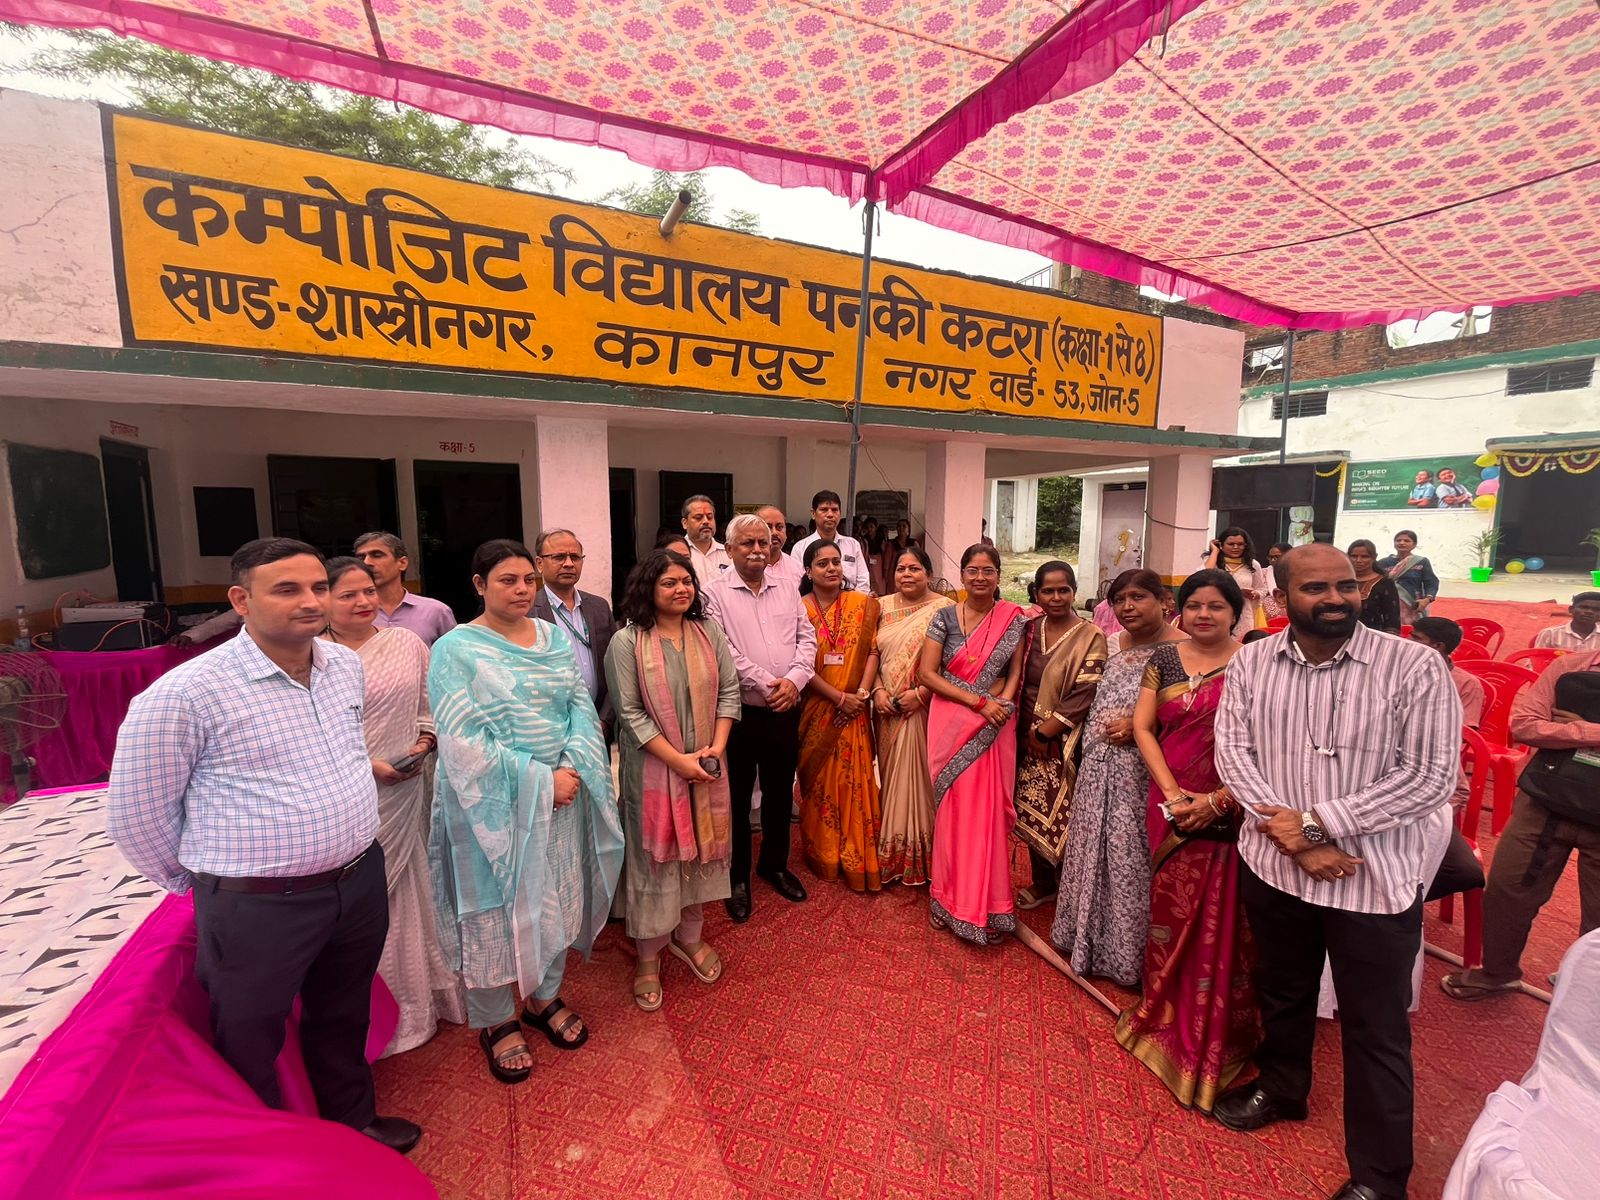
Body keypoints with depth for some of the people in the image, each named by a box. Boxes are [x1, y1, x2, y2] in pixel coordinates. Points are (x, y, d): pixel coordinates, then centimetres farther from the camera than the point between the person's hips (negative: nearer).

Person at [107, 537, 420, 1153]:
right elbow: (135, 813, -8)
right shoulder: (185, 693, -19)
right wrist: (202, 883, 4)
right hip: (259, 907, -5)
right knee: (252, 1046, 20)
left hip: (360, 881, 5)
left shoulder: (346, 664, -1)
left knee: (344, 1018, 27)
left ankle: (353, 1121, 51)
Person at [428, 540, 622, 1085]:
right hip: (492, 803, -4)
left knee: (557, 898, 17)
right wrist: (538, 779, -20)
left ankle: (544, 998, 41)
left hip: (562, 795, 5)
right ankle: (494, 1022, 35)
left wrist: (572, 768, -17)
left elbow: (582, 707, 0)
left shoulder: (556, 638, 4)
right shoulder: (456, 649, -11)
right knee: (496, 909, 11)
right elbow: (463, 741, -17)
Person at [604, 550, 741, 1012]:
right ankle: (648, 954, 29)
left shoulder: (709, 632, 0)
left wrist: (716, 747, -9)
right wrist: (678, 760, -15)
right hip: (653, 768, -4)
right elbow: (631, 713, -12)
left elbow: (729, 691, 2)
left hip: (706, 766, 4)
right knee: (654, 856, 8)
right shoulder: (626, 642, -11)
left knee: (699, 848, 16)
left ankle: (689, 935, 39)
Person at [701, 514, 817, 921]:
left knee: (780, 792, 18)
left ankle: (775, 864, 39)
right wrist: (766, 684, -17)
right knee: (737, 797, 10)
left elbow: (807, 639, 5)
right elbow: (722, 650, -15)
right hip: (740, 711, -4)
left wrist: (794, 679, -12)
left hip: (784, 711, 5)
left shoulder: (787, 593, 10)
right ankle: (737, 876, 29)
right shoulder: (715, 594, -6)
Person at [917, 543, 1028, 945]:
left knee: (989, 811, 4)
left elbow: (1016, 671, 6)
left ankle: (986, 902, 21)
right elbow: (927, 674, -6)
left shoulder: (1013, 618, 3)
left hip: (994, 727, 1)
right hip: (951, 725, 0)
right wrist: (978, 701, -13)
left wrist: (1004, 704, -13)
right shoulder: (945, 617, -1)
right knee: (954, 810, 4)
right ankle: (953, 900, 22)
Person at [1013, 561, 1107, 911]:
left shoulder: (1090, 636, -8)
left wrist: (1045, 733, -14)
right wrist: (1026, 733, 0)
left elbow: (1084, 694, -14)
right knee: (1032, 812, 12)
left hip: (1064, 743, -4)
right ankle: (1041, 882, 31)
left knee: (1063, 814, 3)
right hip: (1028, 739, 4)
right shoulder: (1029, 630, 5)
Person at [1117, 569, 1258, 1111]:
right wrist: (1172, 793, -9)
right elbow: (1142, 727, 1)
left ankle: (1215, 1035, 27)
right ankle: (1167, 1018, 34)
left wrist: (1218, 800, -16)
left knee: (1221, 920, 6)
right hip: (1171, 805, 3)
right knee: (1171, 910, 12)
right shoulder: (1164, 658, 3)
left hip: (1229, 810, -2)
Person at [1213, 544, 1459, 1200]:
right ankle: (1279, 1088, 51)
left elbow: (1430, 775, -15)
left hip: (1376, 877, -2)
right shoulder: (1251, 663, -4)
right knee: (1281, 992, 24)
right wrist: (1293, 839, -16)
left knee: (1375, 1029, 13)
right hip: (1273, 866, 3)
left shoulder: (1415, 666, -12)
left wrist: (1317, 821, -19)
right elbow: (1232, 753, -6)